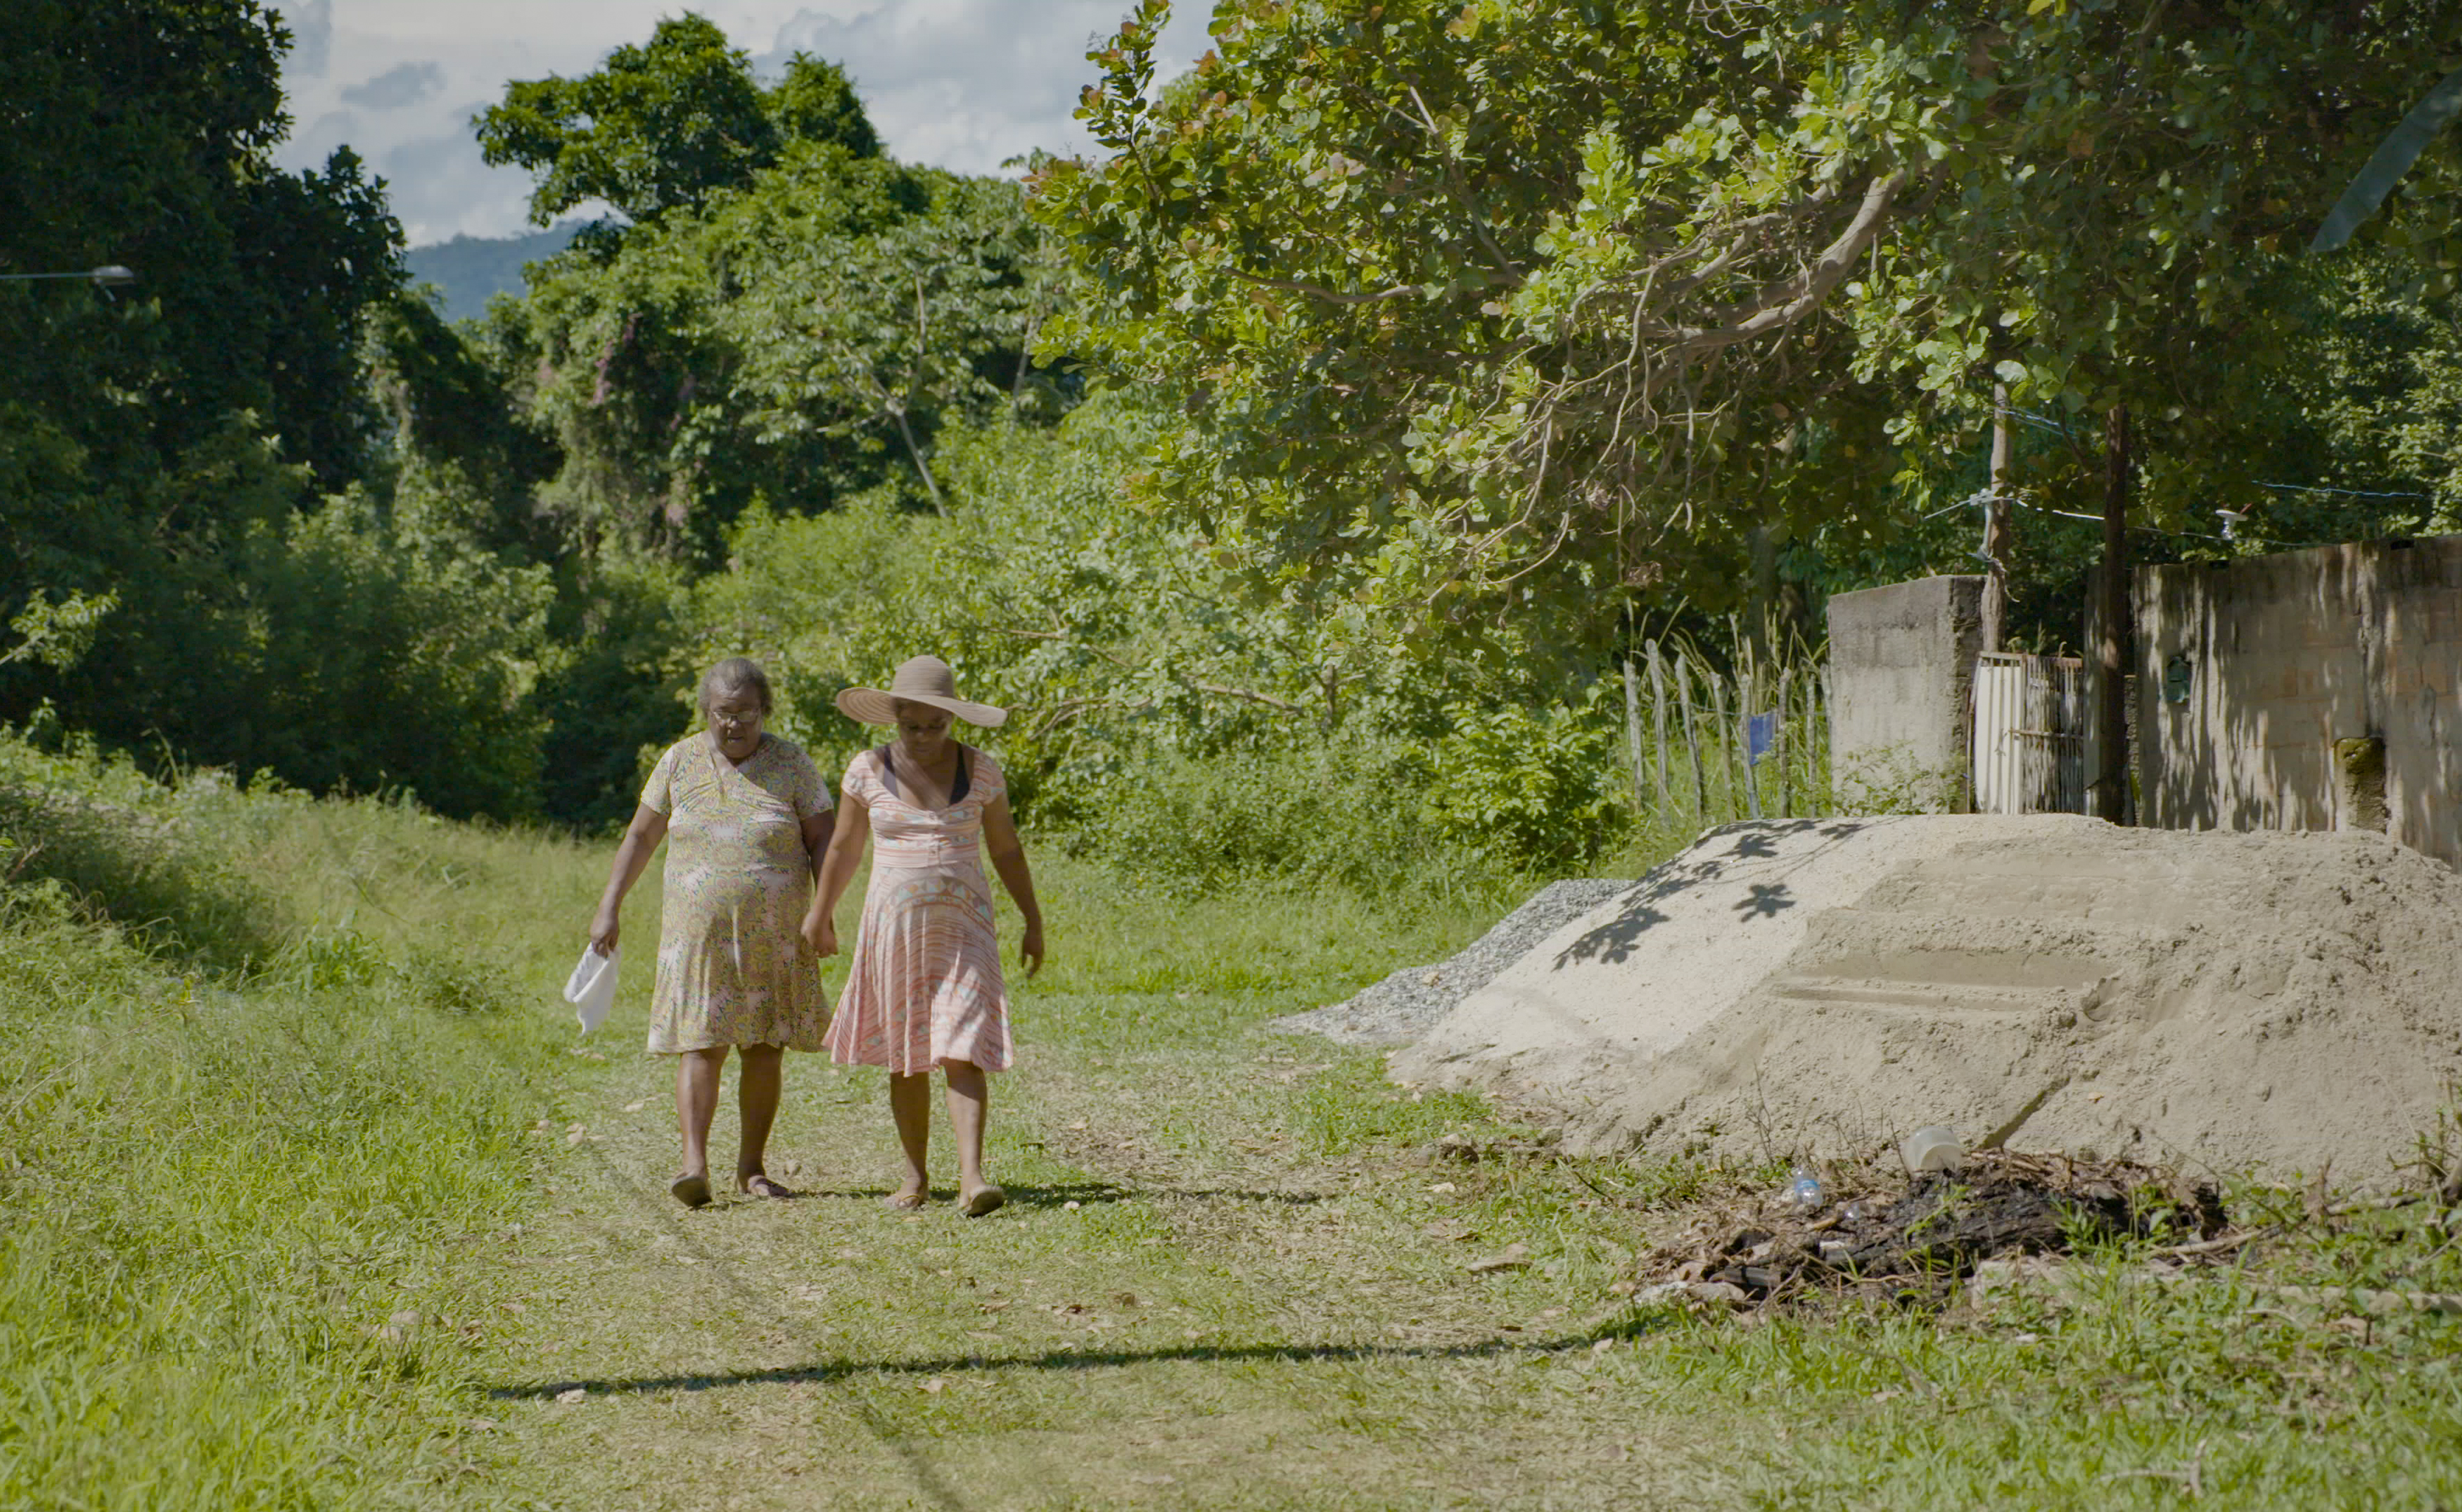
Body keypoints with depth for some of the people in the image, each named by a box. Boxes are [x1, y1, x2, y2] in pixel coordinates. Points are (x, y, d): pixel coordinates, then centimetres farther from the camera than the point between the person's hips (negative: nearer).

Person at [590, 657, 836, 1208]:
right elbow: (640, 836, 10)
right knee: (701, 1045, -11)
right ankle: (695, 1167, -18)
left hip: (775, 936, 0)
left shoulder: (791, 763, 1)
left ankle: (751, 1167, 15)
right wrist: (609, 908, 7)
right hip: (701, 934, 0)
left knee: (766, 1051, 4)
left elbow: (824, 839, 0)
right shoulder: (681, 761, 4)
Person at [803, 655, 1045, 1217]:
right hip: (894, 926, 1)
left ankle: (971, 1179, -20)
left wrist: (1033, 922, 11)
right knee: (905, 1057, 7)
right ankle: (915, 1174, 20)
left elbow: (1006, 849, 10)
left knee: (963, 1049, -12)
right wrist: (821, 913, 19)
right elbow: (845, 845, 13)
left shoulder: (980, 771, 0)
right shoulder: (869, 770, 0)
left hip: (963, 927, -1)